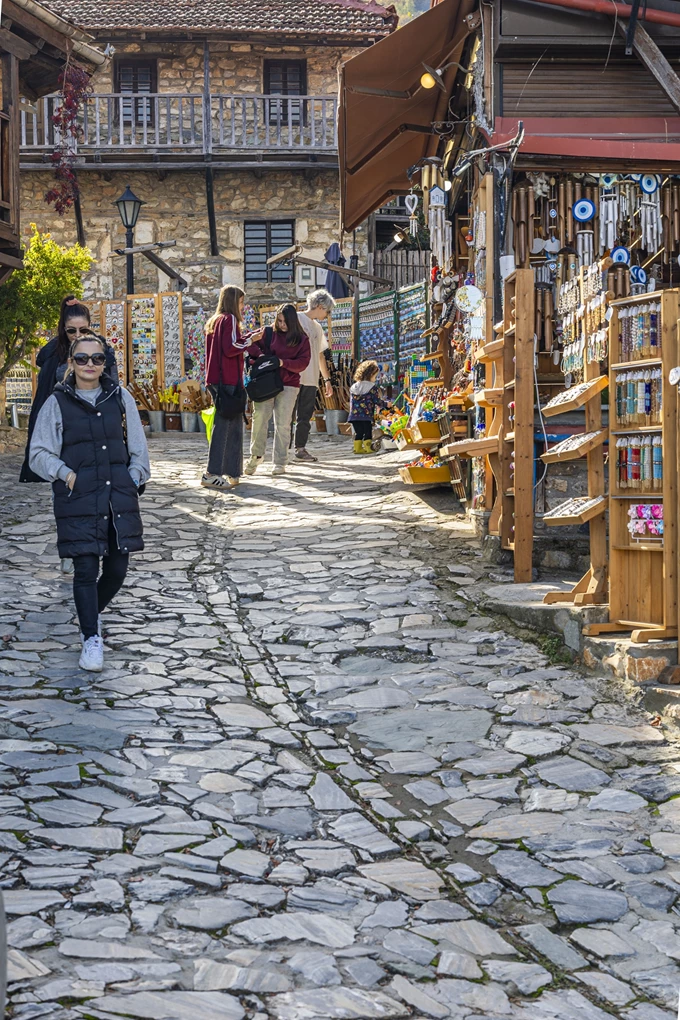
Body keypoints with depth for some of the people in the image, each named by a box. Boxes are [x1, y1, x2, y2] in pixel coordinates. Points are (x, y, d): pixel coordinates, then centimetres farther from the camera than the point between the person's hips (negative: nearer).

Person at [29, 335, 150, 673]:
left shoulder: (121, 398, 8)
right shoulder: (57, 403, 1)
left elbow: (138, 447, 14)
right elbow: (39, 454, 2)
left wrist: (134, 478, 2)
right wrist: (65, 474, -10)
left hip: (120, 496, 3)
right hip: (78, 499, -3)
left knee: (117, 567, 6)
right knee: (85, 569, -7)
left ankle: (92, 613, 36)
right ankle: (91, 639, 6)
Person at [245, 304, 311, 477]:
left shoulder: (302, 339, 5)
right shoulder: (270, 333, 7)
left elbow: (303, 362, -3)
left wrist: (284, 363, -18)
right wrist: (259, 353, -11)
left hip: (288, 385, -1)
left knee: (283, 424, 1)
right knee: (259, 418, -7)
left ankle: (280, 463, 8)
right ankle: (256, 456, 8)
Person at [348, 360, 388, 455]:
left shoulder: (353, 387, 12)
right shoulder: (372, 387, -5)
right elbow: (377, 401, -4)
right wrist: (386, 404, 13)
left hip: (354, 415, 5)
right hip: (366, 415, -5)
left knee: (358, 433, 12)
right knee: (368, 432, 5)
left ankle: (357, 448, 11)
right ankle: (368, 447, 2)